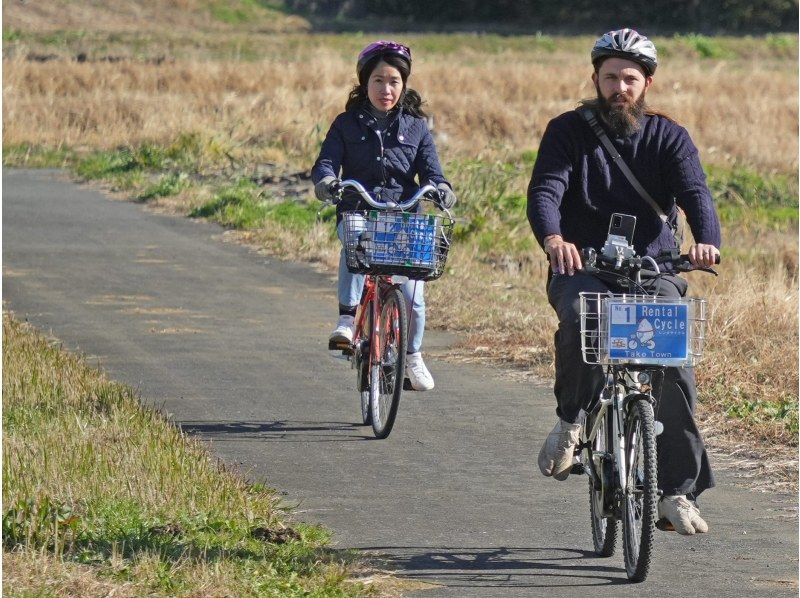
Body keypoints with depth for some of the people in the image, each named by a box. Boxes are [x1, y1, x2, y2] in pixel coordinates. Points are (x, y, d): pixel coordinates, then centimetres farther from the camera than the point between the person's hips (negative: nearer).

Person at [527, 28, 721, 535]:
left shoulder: (669, 137, 5)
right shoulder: (568, 131, 2)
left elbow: (695, 192, -10)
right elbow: (545, 190, -14)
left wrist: (708, 241, -34)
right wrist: (552, 238, -37)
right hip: (583, 268, -2)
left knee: (676, 364, -19)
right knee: (580, 321, -36)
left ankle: (678, 491, -9)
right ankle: (571, 421, -9)